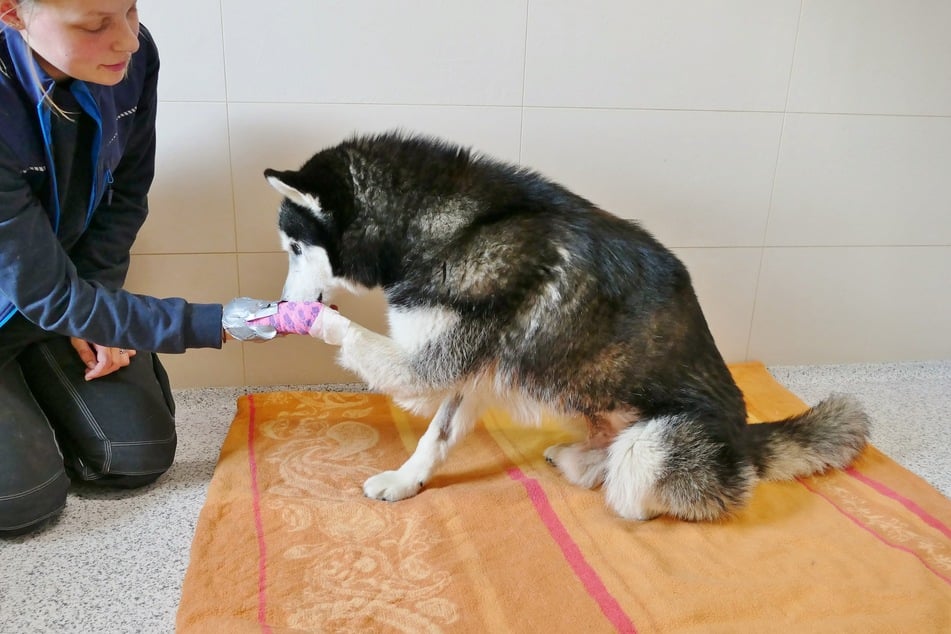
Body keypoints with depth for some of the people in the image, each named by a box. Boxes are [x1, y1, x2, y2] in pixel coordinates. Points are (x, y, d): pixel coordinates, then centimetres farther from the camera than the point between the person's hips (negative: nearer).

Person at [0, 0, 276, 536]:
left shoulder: (133, 57, -21)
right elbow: (47, 295, -29)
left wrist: (93, 306, -9)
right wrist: (216, 324, -31)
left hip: (62, 288, 4)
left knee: (141, 457, 1)